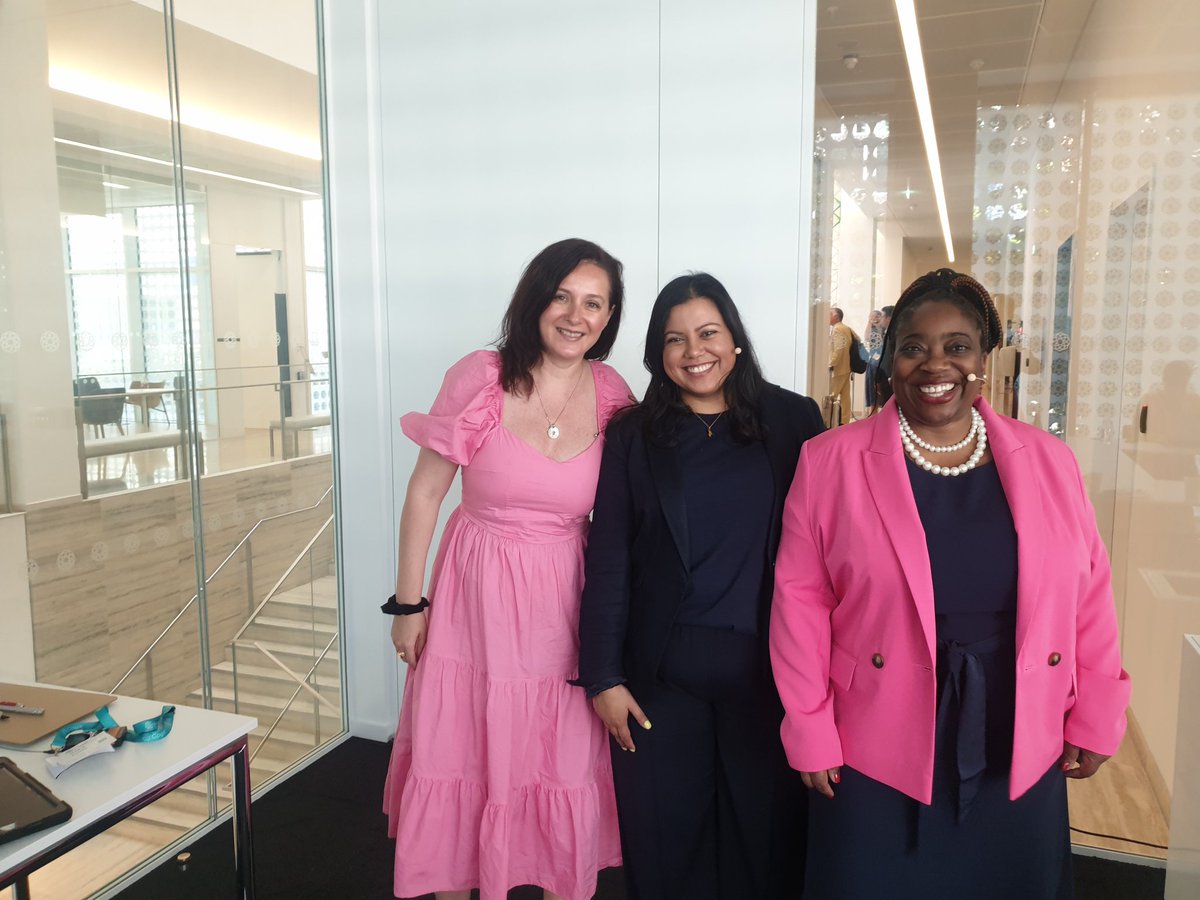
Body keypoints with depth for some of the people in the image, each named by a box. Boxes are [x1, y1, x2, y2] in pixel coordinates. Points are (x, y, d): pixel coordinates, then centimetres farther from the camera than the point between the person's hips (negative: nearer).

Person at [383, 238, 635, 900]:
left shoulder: (612, 398, -4)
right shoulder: (480, 378, -12)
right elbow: (424, 494, -5)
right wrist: (409, 602, -3)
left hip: (565, 601, 2)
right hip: (476, 593, -1)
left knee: (565, 770, 11)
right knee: (459, 759, 11)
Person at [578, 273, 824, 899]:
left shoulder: (793, 421, 0)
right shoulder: (632, 436, 1)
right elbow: (608, 562, 0)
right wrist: (604, 677, -4)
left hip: (768, 671, 0)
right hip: (661, 678, 0)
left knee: (766, 834, 14)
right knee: (665, 840, 14)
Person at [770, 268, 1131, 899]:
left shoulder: (1047, 460, 1)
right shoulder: (830, 462, -7)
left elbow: (1087, 596, 6)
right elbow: (801, 601, -7)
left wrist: (1095, 718, 6)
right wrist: (810, 731, -7)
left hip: (1021, 759, 3)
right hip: (876, 757, -2)